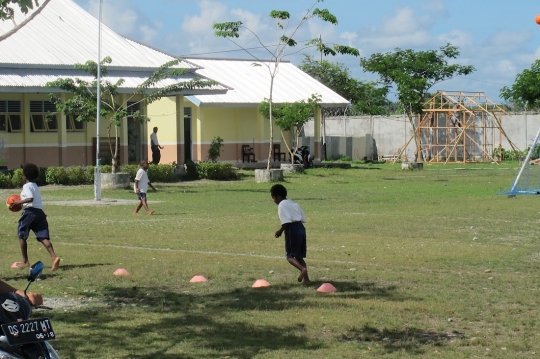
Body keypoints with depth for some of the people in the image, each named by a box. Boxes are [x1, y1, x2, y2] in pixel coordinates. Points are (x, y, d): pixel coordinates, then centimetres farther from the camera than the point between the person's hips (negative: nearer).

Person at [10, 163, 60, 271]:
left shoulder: (27, 186, -4)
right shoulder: (35, 186, 23)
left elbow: (30, 198, -19)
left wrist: (18, 202, -11)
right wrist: (21, 202, 32)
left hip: (30, 211, -7)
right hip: (40, 212, 7)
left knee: (22, 236, 10)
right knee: (43, 237, -4)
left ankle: (25, 261, 12)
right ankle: (54, 257, -26)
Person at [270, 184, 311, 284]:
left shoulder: (282, 205, -5)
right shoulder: (294, 204, 21)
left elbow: (287, 221, -17)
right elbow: (303, 219, 17)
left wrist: (280, 231, -7)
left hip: (292, 230, -8)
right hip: (301, 228, 8)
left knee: (290, 256, -3)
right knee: (299, 256, 14)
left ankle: (302, 269, -29)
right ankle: (306, 278, 8)